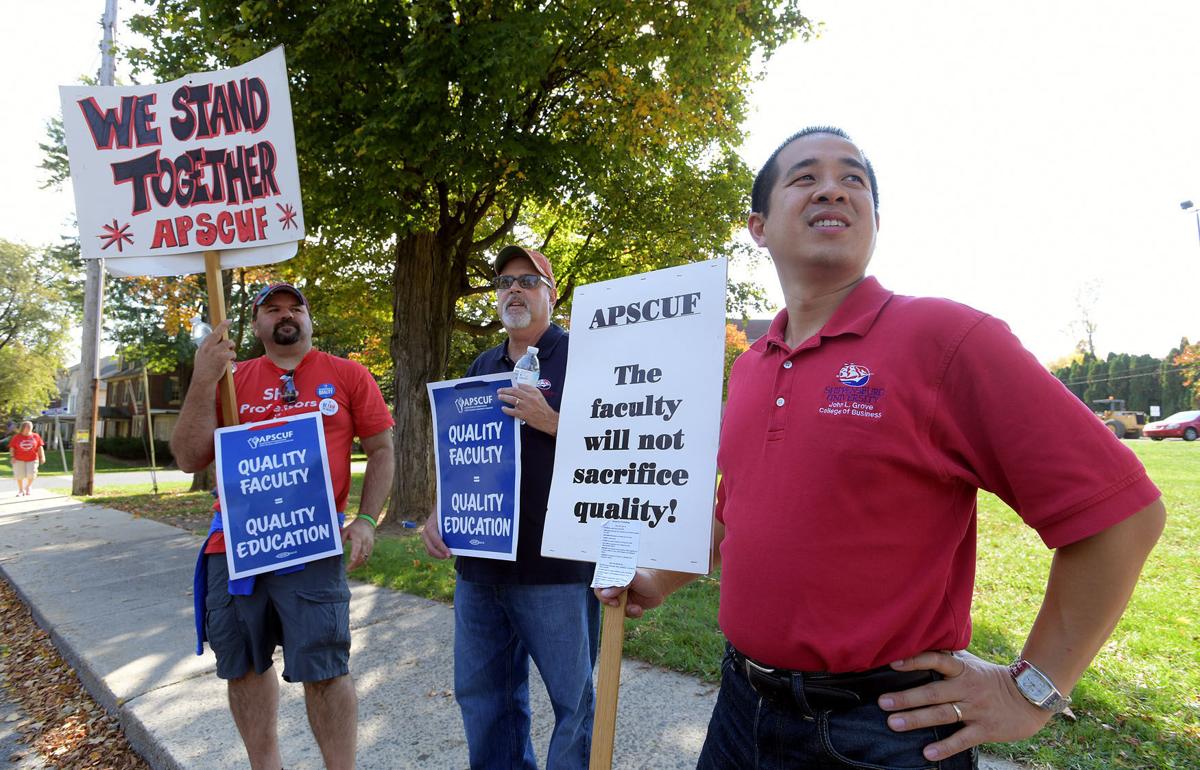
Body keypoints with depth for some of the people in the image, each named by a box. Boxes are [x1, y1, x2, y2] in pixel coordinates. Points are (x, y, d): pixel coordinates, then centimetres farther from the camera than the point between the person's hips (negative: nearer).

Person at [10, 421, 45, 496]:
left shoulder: (35, 436, 3)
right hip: (19, 460, 0)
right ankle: (21, 490, 22)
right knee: (19, 475, 3)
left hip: (32, 459, 0)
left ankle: (28, 486, 21)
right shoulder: (16, 437, 1)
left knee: (31, 474, -10)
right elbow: (12, 448, 2)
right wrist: (12, 457, -9)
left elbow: (40, 447, 4)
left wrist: (42, 456, -2)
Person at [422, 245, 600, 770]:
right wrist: (436, 513, 7)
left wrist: (549, 422, -21)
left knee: (573, 698, 5)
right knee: (480, 694, 17)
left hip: (555, 567, -6)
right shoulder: (482, 368, 16)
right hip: (478, 564, 7)